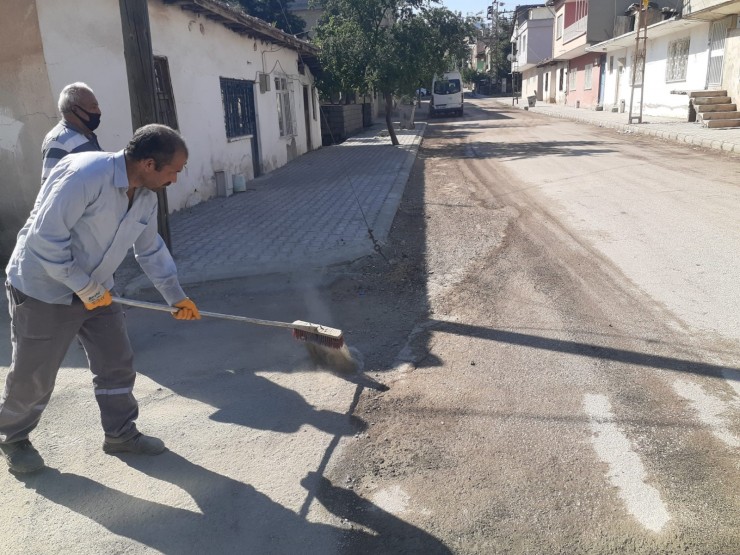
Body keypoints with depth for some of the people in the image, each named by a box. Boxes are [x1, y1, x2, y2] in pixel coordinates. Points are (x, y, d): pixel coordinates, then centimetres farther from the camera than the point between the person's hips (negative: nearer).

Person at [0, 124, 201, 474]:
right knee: (33, 376, 8)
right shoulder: (83, 174, -29)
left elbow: (151, 250, 10)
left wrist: (176, 296, 9)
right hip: (43, 290, -7)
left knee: (117, 365, 8)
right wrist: (86, 288, -24)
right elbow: (46, 238, -30)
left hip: (96, 291, 7)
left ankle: (121, 434, 26)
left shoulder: (146, 197, -2)